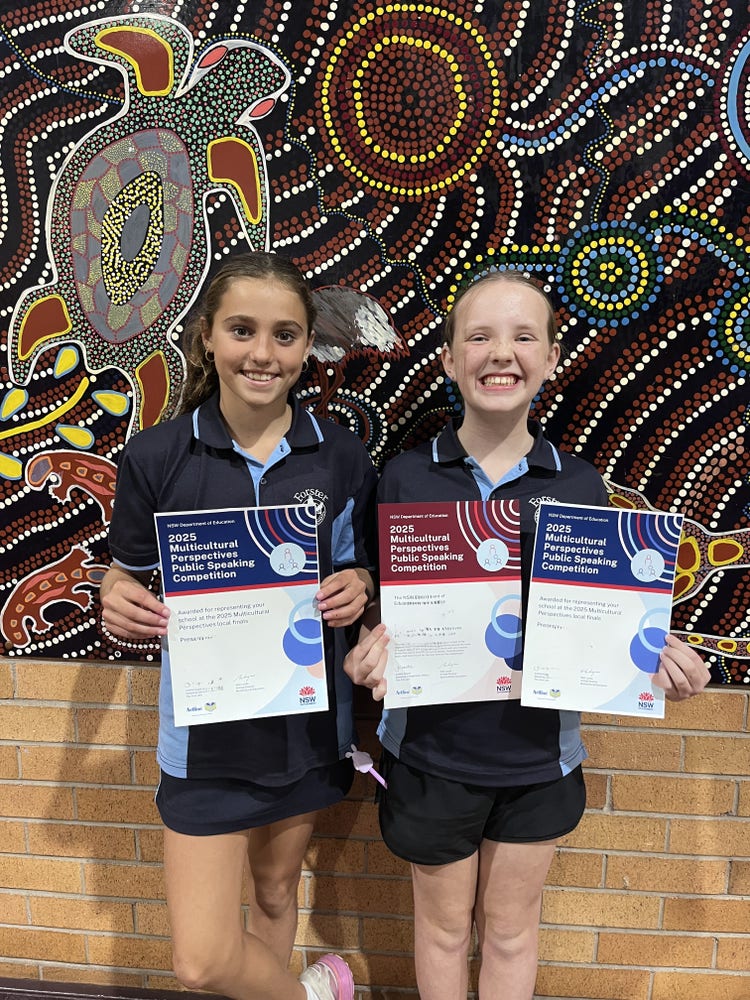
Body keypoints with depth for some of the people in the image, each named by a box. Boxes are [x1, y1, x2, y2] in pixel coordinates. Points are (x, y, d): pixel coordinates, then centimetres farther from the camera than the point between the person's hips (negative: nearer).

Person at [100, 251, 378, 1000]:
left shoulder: (341, 456, -7)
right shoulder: (155, 456, -11)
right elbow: (129, 577, 1)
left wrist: (357, 589, -17)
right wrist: (117, 602, -21)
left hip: (308, 721, 2)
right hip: (206, 728, -1)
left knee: (275, 892, 23)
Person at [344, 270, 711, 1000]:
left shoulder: (579, 485, -5)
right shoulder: (405, 476, -9)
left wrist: (655, 654, -18)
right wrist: (372, 646, -24)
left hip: (537, 752, 1)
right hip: (429, 747, 0)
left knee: (510, 930, 23)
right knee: (444, 927, 22)